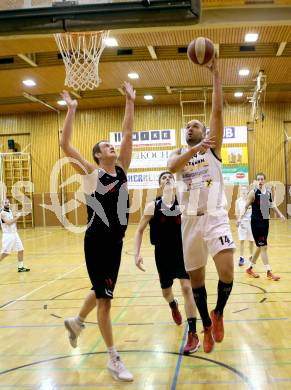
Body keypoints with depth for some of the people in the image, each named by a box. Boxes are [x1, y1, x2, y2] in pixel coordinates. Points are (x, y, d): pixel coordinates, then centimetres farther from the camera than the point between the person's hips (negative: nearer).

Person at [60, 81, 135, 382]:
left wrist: (130, 102, 5)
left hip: (116, 242, 7)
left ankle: (76, 322, 49)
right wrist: (71, 109, -16)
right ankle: (114, 359, 8)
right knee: (105, 299, -2)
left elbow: (128, 135, 6)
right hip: (96, 243, -6)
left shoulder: (121, 169, 6)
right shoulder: (91, 174, -8)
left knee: (102, 292, 22)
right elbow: (65, 145, -16)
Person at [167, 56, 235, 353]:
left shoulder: (212, 148, 7)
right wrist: (195, 149, -29)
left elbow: (218, 111, -5)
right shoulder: (177, 154, 11)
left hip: (215, 217, -2)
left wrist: (215, 75, -9)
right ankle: (207, 326, 29)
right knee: (195, 278, 9)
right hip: (190, 220, 3)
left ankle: (218, 313, 11)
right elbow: (172, 168, -15)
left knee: (226, 272, -19)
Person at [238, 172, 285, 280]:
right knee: (263, 246, -7)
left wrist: (280, 214, 14)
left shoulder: (269, 191, 6)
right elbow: (246, 207, -11)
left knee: (260, 246, 13)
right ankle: (269, 272, -1)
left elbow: (272, 204, 18)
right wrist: (240, 218, -23)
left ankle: (250, 268, 27)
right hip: (256, 222, -7)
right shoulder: (253, 192, -11)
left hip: (265, 221, 7)